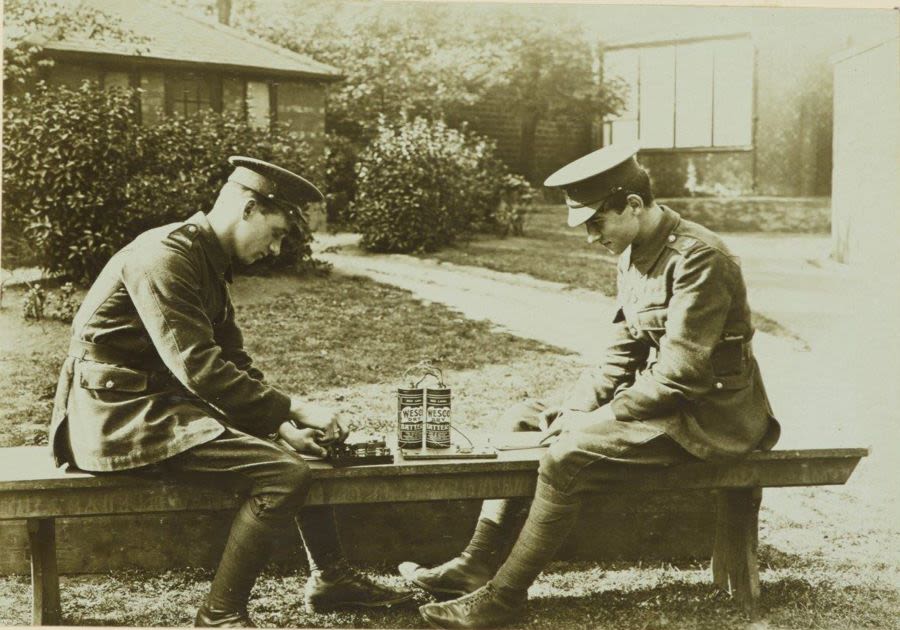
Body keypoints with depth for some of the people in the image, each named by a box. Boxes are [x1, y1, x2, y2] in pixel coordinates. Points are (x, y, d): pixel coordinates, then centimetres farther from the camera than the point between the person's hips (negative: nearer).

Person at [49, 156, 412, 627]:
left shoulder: (209, 262, 13)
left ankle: (330, 576, 23)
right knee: (285, 472, -22)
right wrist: (291, 410, -21)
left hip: (159, 402, 10)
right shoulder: (165, 257, -19)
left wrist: (283, 424, 0)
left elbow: (233, 361, 14)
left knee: (304, 445, 13)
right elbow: (199, 367, -26)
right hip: (119, 414, -10)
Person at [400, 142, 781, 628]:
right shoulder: (633, 255, 8)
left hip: (705, 413, -10)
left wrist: (598, 419, -20)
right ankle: (476, 565, 2)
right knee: (523, 419, 3)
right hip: (656, 397, 10)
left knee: (568, 454, -26)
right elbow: (621, 354, 11)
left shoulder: (697, 258, -21)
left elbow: (679, 374, -25)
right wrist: (571, 412, -3)